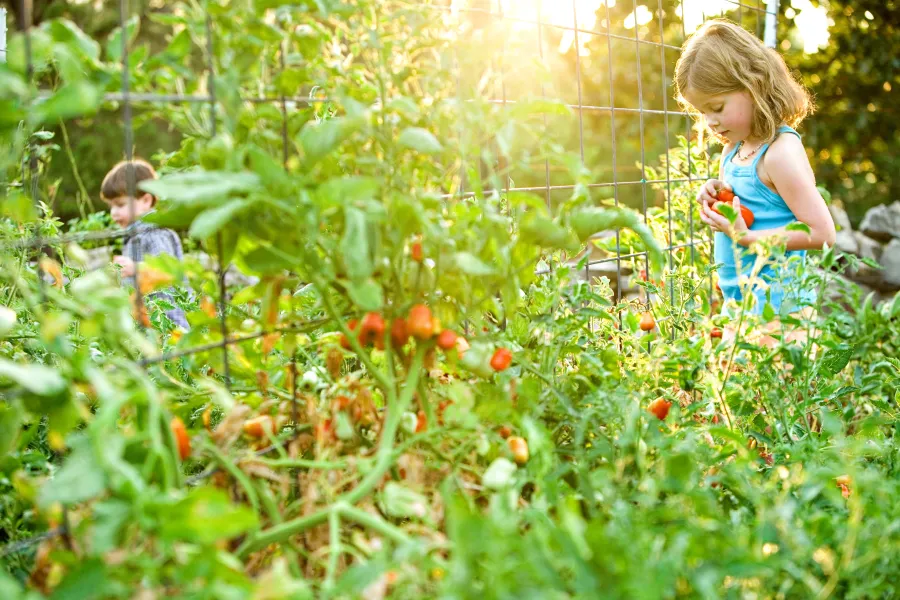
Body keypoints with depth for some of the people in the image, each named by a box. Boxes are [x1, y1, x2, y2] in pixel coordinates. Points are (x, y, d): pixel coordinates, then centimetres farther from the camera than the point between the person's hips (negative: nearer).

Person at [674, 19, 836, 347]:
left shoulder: (780, 153, -16)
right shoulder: (732, 150, 10)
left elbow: (822, 232, -19)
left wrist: (745, 236, -22)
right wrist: (714, 199, 2)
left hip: (776, 304, -9)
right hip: (738, 301, 9)